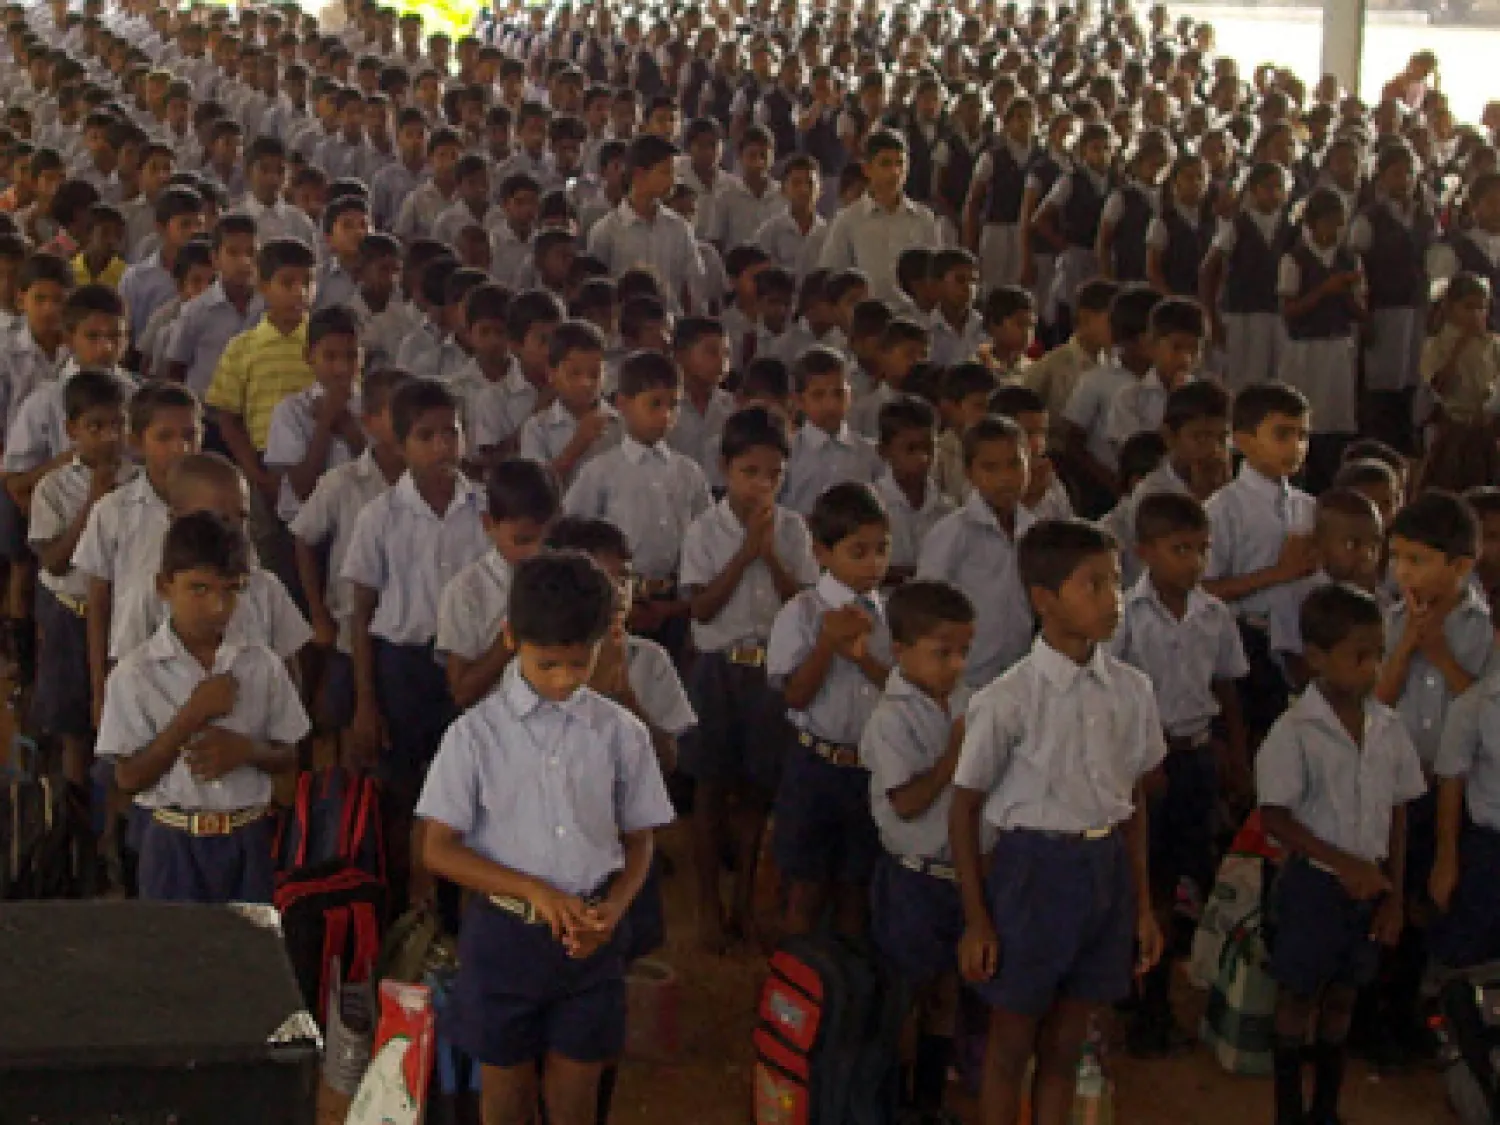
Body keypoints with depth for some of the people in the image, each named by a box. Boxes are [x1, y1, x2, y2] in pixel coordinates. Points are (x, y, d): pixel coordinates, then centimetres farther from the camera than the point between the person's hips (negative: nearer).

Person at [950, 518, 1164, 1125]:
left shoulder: (1131, 690, -1)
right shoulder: (1008, 700, -16)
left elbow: (1133, 799, 9)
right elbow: (965, 809, -8)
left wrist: (1142, 905, 11)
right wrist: (976, 919, -7)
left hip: (1105, 870, 4)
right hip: (1034, 868, -4)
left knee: (1064, 1046, 16)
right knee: (1011, 1046, 10)